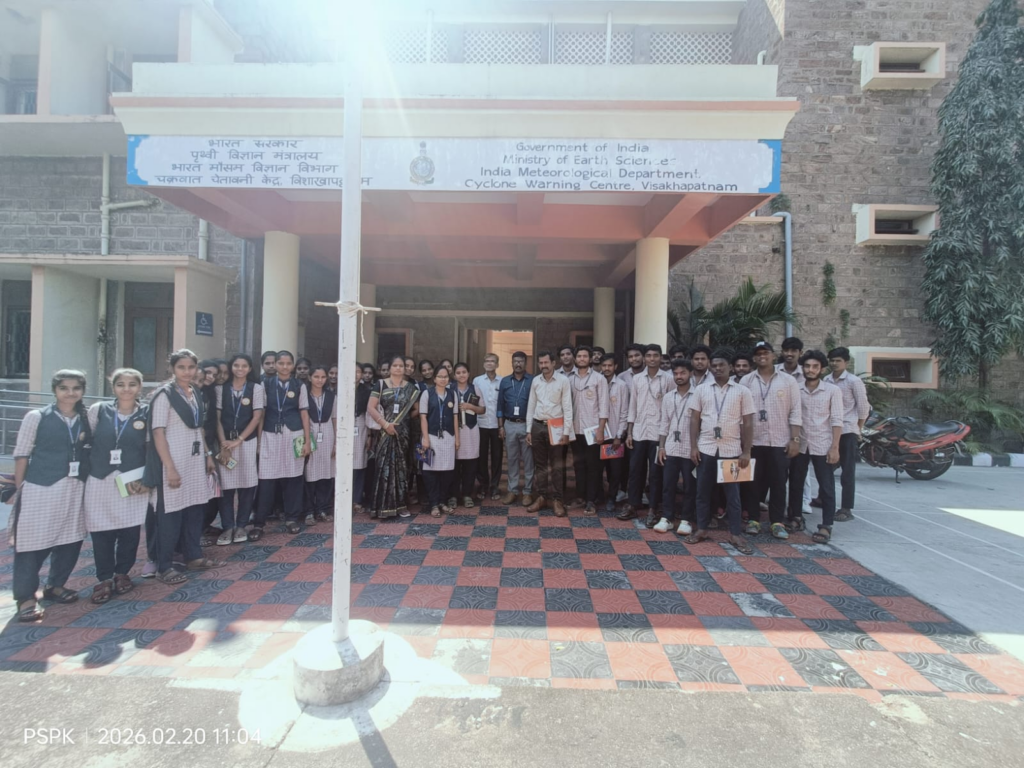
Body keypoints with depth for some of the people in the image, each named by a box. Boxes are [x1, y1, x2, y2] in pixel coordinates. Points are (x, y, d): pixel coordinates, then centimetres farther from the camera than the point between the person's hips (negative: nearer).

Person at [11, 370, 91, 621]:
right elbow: (22, 455, -1)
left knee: (70, 540, 11)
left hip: (74, 490, 4)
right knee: (33, 542, 1)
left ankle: (55, 585, 30)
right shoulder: (36, 417, -2)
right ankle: (26, 597, 16)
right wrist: (19, 490, -3)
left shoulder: (87, 419, 7)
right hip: (40, 489, -3)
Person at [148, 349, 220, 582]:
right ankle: (164, 567, 14)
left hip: (196, 461, 6)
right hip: (174, 462, -6)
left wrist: (207, 455, 13)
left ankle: (193, 556, 25)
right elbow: (158, 433, -13)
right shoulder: (164, 395, -9)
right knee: (171, 513, 1)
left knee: (195, 509, 12)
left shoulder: (196, 394, 10)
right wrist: (170, 468, -18)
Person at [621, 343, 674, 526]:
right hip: (638, 432, 3)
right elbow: (632, 406, 9)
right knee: (635, 470, 8)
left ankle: (652, 510, 15)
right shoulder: (637, 379, 8)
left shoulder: (668, 379, -2)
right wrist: (629, 432, 5)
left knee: (655, 473, 4)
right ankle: (632, 506, 19)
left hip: (659, 432, -3)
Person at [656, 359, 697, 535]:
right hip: (670, 449, 4)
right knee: (668, 485, 6)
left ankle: (686, 520, 17)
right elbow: (664, 425, 11)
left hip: (690, 450, -3)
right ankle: (666, 518, 16)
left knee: (689, 487, 6)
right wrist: (661, 446, 5)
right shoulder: (667, 398, 9)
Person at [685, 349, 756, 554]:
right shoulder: (701, 390, 5)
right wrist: (693, 446, -3)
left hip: (731, 450, -1)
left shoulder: (742, 391, 1)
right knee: (703, 491, 8)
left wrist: (746, 452, -4)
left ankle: (736, 534, 18)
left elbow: (747, 423, 1)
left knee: (732, 493, 7)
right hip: (706, 449, 2)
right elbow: (694, 419, 5)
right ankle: (702, 529, 20)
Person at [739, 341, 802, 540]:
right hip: (753, 441, 1)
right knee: (752, 482, 5)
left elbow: (795, 412, 1)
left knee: (778, 483, 5)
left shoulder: (788, 381, 3)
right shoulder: (746, 381, 4)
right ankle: (753, 519, 16)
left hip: (780, 441, 0)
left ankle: (778, 522, 14)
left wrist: (795, 439, -5)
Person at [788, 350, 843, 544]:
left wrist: (835, 447, -12)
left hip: (823, 446, -2)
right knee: (796, 483, 11)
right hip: (799, 445, 3)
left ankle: (826, 526, 11)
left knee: (826, 488, 3)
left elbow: (836, 421, -6)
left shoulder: (833, 390, -4)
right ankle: (796, 518, 26)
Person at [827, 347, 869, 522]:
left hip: (847, 431, -5)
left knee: (847, 472, 0)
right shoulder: (827, 381, 7)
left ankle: (846, 509, 6)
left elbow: (863, 406, -4)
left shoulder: (854, 381, -6)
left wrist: (857, 430, -1)